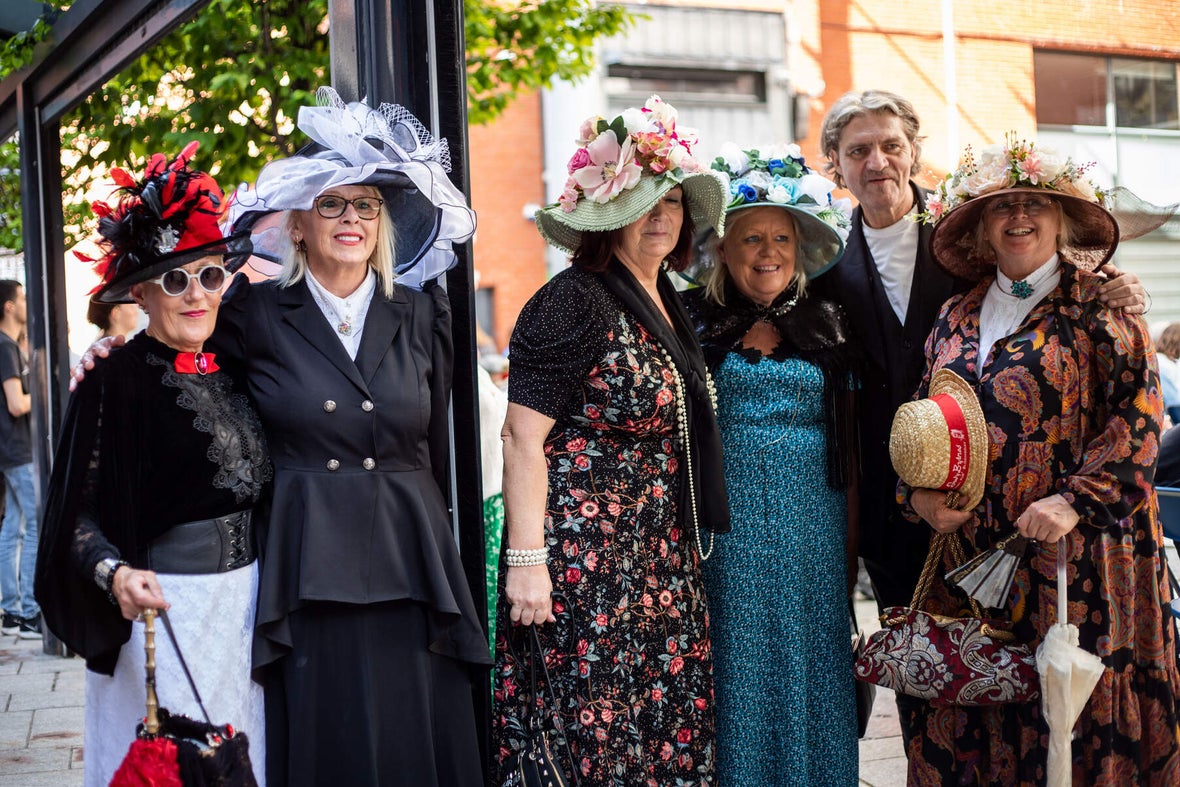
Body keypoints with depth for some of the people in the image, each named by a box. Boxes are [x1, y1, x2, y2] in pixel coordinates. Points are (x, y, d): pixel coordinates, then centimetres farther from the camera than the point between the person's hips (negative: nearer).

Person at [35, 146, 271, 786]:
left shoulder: (233, 370, 7)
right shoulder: (115, 380, -10)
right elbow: (79, 513, -11)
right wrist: (115, 573, -27)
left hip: (245, 600, 6)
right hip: (160, 605, -5)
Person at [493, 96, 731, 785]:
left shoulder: (666, 303, 14)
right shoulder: (576, 302, -11)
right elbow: (523, 437, -16)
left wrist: (689, 546, 17)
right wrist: (526, 560, -21)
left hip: (666, 559, 8)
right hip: (588, 554, -8)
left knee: (678, 727, 7)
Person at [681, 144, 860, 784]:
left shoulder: (827, 328, 9)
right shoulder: (696, 324, 2)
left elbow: (848, 445, 11)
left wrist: (852, 548, 8)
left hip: (814, 522, 2)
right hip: (728, 519, -2)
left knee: (810, 665, 5)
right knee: (738, 667, 2)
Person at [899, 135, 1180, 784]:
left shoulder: (1099, 308, 0)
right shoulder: (955, 319, 14)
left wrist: (1075, 500, -17)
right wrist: (919, 493, 0)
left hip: (1073, 556, -4)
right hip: (970, 553, 4)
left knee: (1075, 703, -4)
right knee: (974, 718, 5)